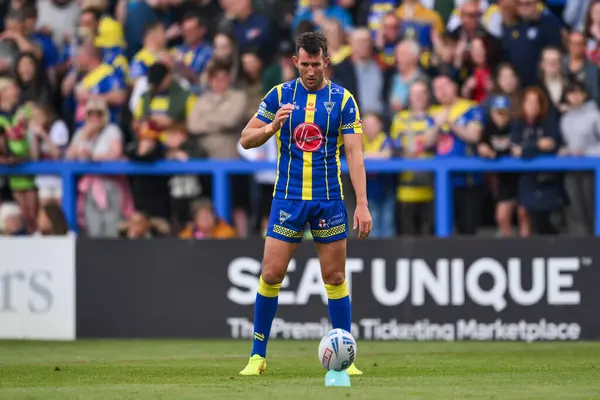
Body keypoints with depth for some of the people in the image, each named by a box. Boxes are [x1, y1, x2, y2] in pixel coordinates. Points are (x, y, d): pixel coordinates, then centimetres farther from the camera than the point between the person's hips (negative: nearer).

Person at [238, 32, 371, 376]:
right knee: (271, 274, -3)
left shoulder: (343, 99, -1)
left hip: (329, 200, 0)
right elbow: (246, 139, 3)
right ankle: (258, 355, 7)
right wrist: (272, 127, -19)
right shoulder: (280, 95, 2)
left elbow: (354, 153, -4)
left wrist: (363, 204, -12)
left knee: (335, 278, 2)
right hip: (288, 197, 0)